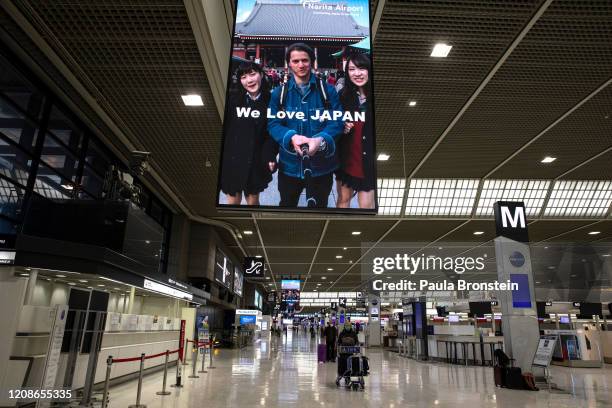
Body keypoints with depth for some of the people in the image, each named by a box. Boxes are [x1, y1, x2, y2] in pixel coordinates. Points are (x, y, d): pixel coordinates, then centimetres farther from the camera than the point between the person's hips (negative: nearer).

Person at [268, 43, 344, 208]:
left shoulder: (327, 90, -2)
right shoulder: (279, 93, 1)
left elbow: (337, 122, -8)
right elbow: (273, 124, -4)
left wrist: (321, 140, -29)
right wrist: (291, 137, -26)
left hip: (321, 165, -1)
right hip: (290, 164, 1)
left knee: (318, 206, 17)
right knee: (287, 205, 19)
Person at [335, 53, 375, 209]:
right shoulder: (343, 95, -1)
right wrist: (342, 128, -10)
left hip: (368, 163, -3)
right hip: (345, 161, 3)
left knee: (366, 205, 8)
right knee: (343, 199, 18)